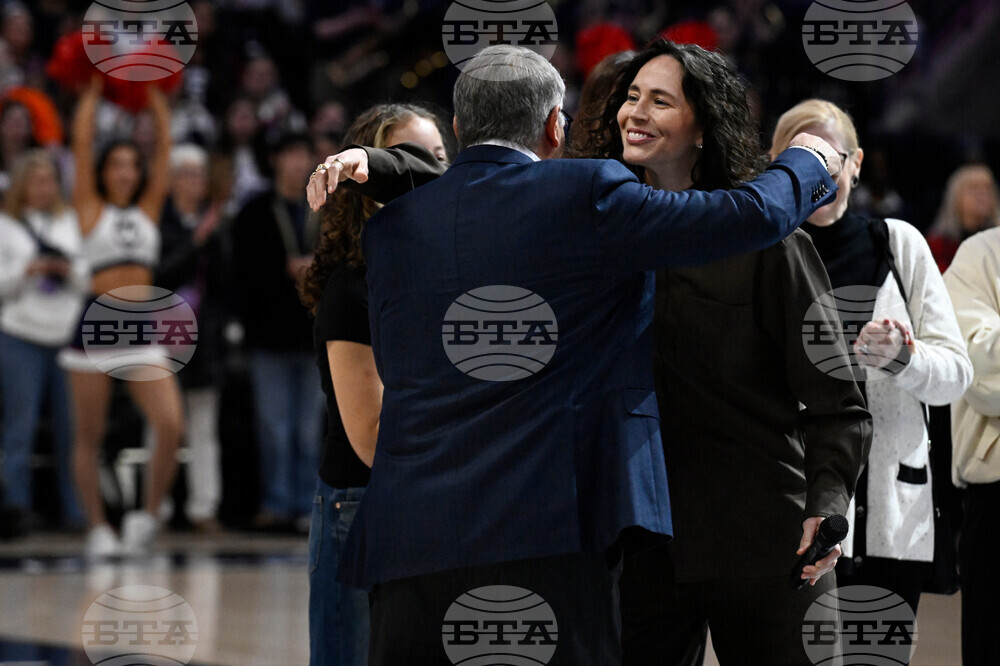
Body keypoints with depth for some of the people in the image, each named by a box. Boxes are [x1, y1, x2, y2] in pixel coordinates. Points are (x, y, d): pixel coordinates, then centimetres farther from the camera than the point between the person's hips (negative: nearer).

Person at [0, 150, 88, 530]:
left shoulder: (71, 222, 14)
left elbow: (90, 281, 12)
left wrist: (70, 271, -8)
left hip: (69, 336, 2)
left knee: (70, 428, 1)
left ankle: (76, 512, 6)